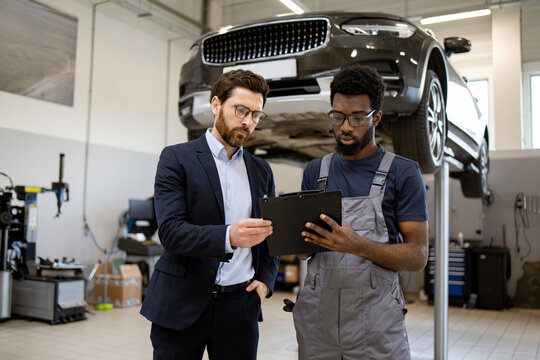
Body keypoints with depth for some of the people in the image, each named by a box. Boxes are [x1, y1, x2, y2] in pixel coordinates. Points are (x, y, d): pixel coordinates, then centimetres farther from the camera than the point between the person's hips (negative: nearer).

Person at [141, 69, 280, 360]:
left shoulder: (261, 170, 12)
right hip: (182, 304, -3)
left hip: (240, 306, 4)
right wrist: (228, 237, -29)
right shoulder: (176, 158, -3)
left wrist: (265, 279, 2)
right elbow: (170, 231, -14)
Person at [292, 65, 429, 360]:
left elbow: (417, 256, -6)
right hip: (317, 316, 3)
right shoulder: (315, 171, 10)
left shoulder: (402, 173, -2)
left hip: (375, 322, -3)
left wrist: (359, 245, -21)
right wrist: (300, 239, -8)